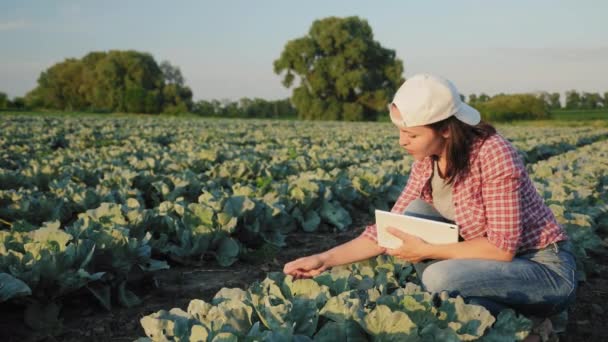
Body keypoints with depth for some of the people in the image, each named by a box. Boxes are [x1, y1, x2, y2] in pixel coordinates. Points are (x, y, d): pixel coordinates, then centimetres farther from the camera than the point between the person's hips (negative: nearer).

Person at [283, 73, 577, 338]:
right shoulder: (427, 162, -5)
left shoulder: (494, 155, -26)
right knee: (414, 213, -11)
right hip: (492, 261, 7)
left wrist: (425, 251, -23)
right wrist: (325, 259, -10)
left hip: (548, 271, -7)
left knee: (439, 278, -30)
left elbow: (502, 247, -27)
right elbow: (391, 227, -3)